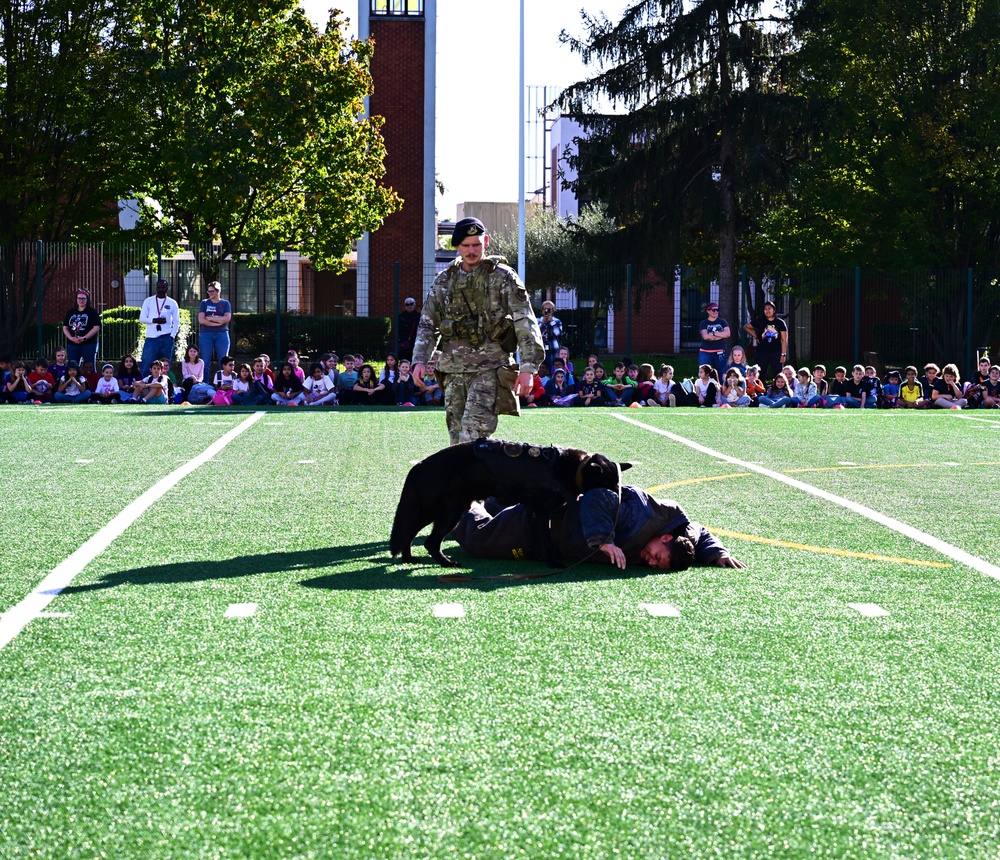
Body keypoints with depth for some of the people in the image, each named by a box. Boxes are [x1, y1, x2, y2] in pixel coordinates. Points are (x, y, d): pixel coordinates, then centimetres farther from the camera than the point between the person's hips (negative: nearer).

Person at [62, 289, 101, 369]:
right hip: (73, 344, 4)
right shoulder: (70, 312, 14)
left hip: (88, 344, -4)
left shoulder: (92, 312, 2)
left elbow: (96, 327, -7)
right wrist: (71, 338, -7)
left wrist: (84, 338, -16)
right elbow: (65, 328, 12)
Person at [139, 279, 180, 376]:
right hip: (151, 337, -1)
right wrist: (154, 320, -13)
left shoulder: (172, 303, 9)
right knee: (146, 364, -7)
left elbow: (176, 321, 8)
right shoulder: (148, 301, 8)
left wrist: (172, 336, -4)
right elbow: (142, 318, 4)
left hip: (166, 338, 1)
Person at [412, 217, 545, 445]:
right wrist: (420, 359, 1)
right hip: (454, 368, 5)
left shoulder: (502, 277, 0)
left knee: (474, 428, -18)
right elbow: (428, 324, 17)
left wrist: (528, 367, -11)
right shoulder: (444, 281, 13)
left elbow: (525, 322, -4)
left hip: (491, 366, -5)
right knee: (457, 433, 6)